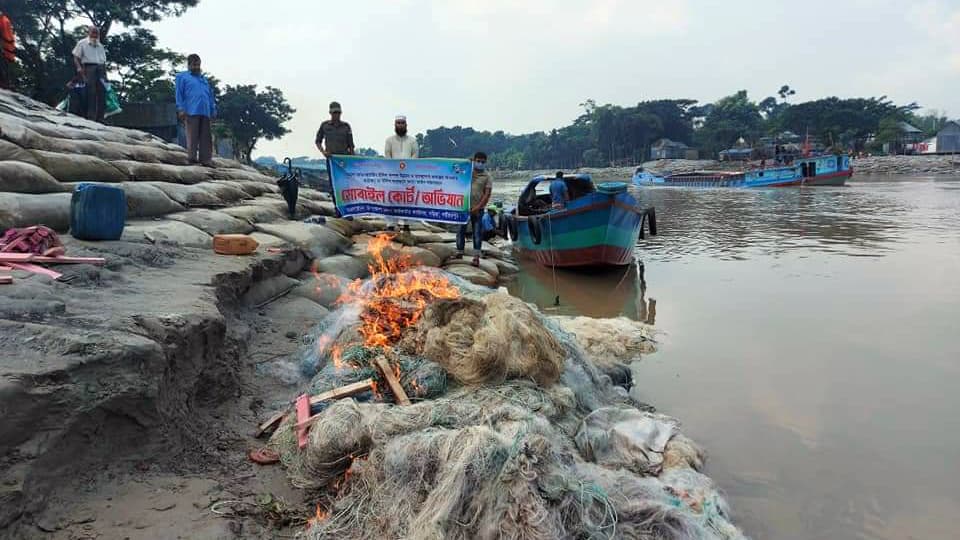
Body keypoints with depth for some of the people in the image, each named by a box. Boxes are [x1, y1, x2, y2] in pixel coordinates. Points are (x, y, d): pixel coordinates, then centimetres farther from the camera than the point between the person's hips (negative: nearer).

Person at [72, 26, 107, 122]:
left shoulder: (100, 46, 27)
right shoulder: (82, 43, 13)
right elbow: (76, 57, 6)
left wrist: (105, 73, 12)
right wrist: (79, 67, -12)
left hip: (100, 69, 4)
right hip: (88, 67, -4)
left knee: (102, 92, -6)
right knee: (91, 92, -14)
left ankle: (100, 117, -6)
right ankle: (91, 116, -17)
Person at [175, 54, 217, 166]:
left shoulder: (204, 79, 27)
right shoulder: (182, 77, 12)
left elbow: (210, 96, 24)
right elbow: (179, 94, 3)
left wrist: (213, 110, 15)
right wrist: (181, 109, -7)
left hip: (205, 112, 5)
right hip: (191, 112, -5)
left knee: (206, 138, 1)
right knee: (192, 136, -8)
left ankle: (206, 159, 2)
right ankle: (192, 157, -7)